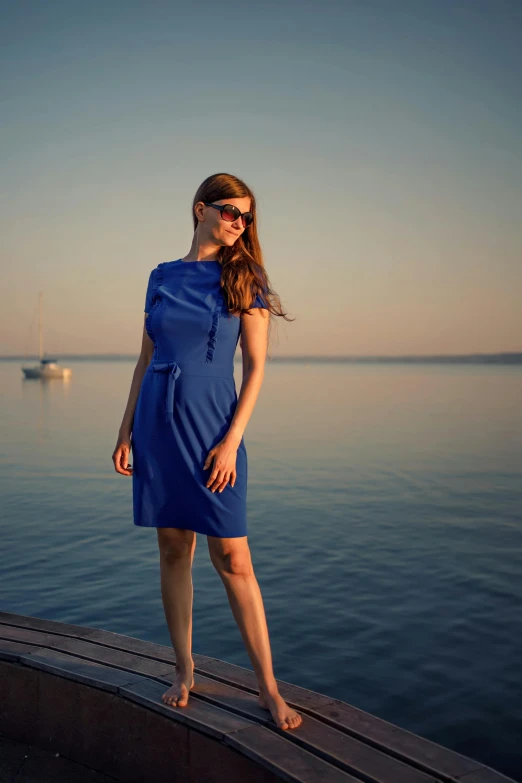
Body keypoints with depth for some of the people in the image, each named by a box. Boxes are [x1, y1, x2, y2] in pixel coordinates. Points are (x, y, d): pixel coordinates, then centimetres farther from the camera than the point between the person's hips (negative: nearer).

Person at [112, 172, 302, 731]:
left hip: (211, 427, -3)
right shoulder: (162, 276, 11)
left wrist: (231, 441, -14)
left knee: (233, 560, -3)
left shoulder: (243, 278, 0)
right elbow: (146, 358, 14)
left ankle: (268, 689, 8)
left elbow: (256, 366, -5)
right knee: (173, 552, 9)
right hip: (157, 423, 4)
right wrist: (126, 429, 10)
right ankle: (184, 672, 24)